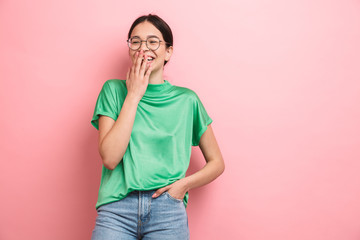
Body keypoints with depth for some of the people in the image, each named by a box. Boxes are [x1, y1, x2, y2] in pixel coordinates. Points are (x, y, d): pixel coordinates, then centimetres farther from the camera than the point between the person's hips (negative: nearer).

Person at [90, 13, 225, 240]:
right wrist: (133, 95, -6)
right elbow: (110, 158, -7)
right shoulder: (114, 89, 6)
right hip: (117, 207, 0)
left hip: (168, 210, 0)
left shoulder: (186, 100, 6)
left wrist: (184, 184, -7)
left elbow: (217, 163, 12)